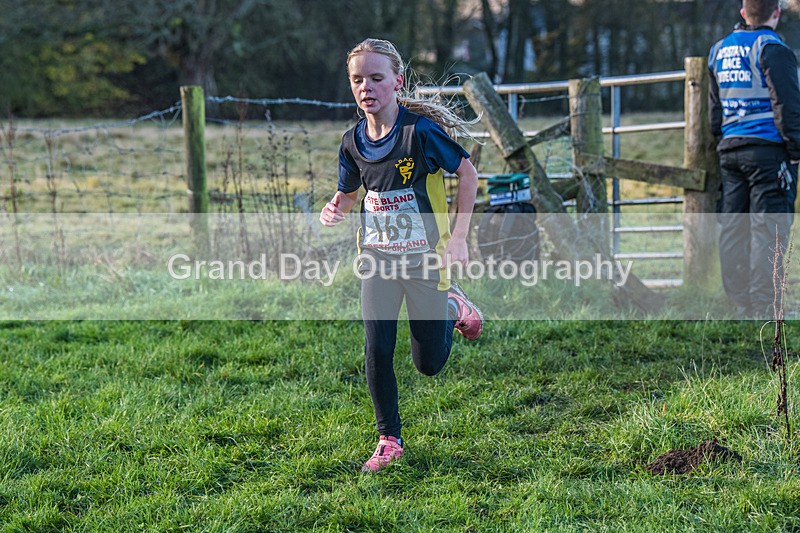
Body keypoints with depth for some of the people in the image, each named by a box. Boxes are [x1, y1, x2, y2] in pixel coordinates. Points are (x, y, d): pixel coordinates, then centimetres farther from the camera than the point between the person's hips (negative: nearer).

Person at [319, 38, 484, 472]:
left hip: (425, 257, -3)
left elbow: (468, 173, -7)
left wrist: (458, 237, -10)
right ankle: (388, 441, 11)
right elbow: (347, 194, 13)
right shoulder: (353, 142, -2)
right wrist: (333, 211, -12)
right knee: (377, 351, -6)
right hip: (377, 258, 3)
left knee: (429, 363, 6)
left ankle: (452, 306, 36)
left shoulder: (420, 130, -18)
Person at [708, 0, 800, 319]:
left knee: (732, 229, 7)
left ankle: (741, 307, 10)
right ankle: (765, 310, -10)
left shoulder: (720, 51, 14)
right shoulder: (771, 48, -8)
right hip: (768, 150, -7)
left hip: (730, 150, 7)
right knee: (768, 230, -6)